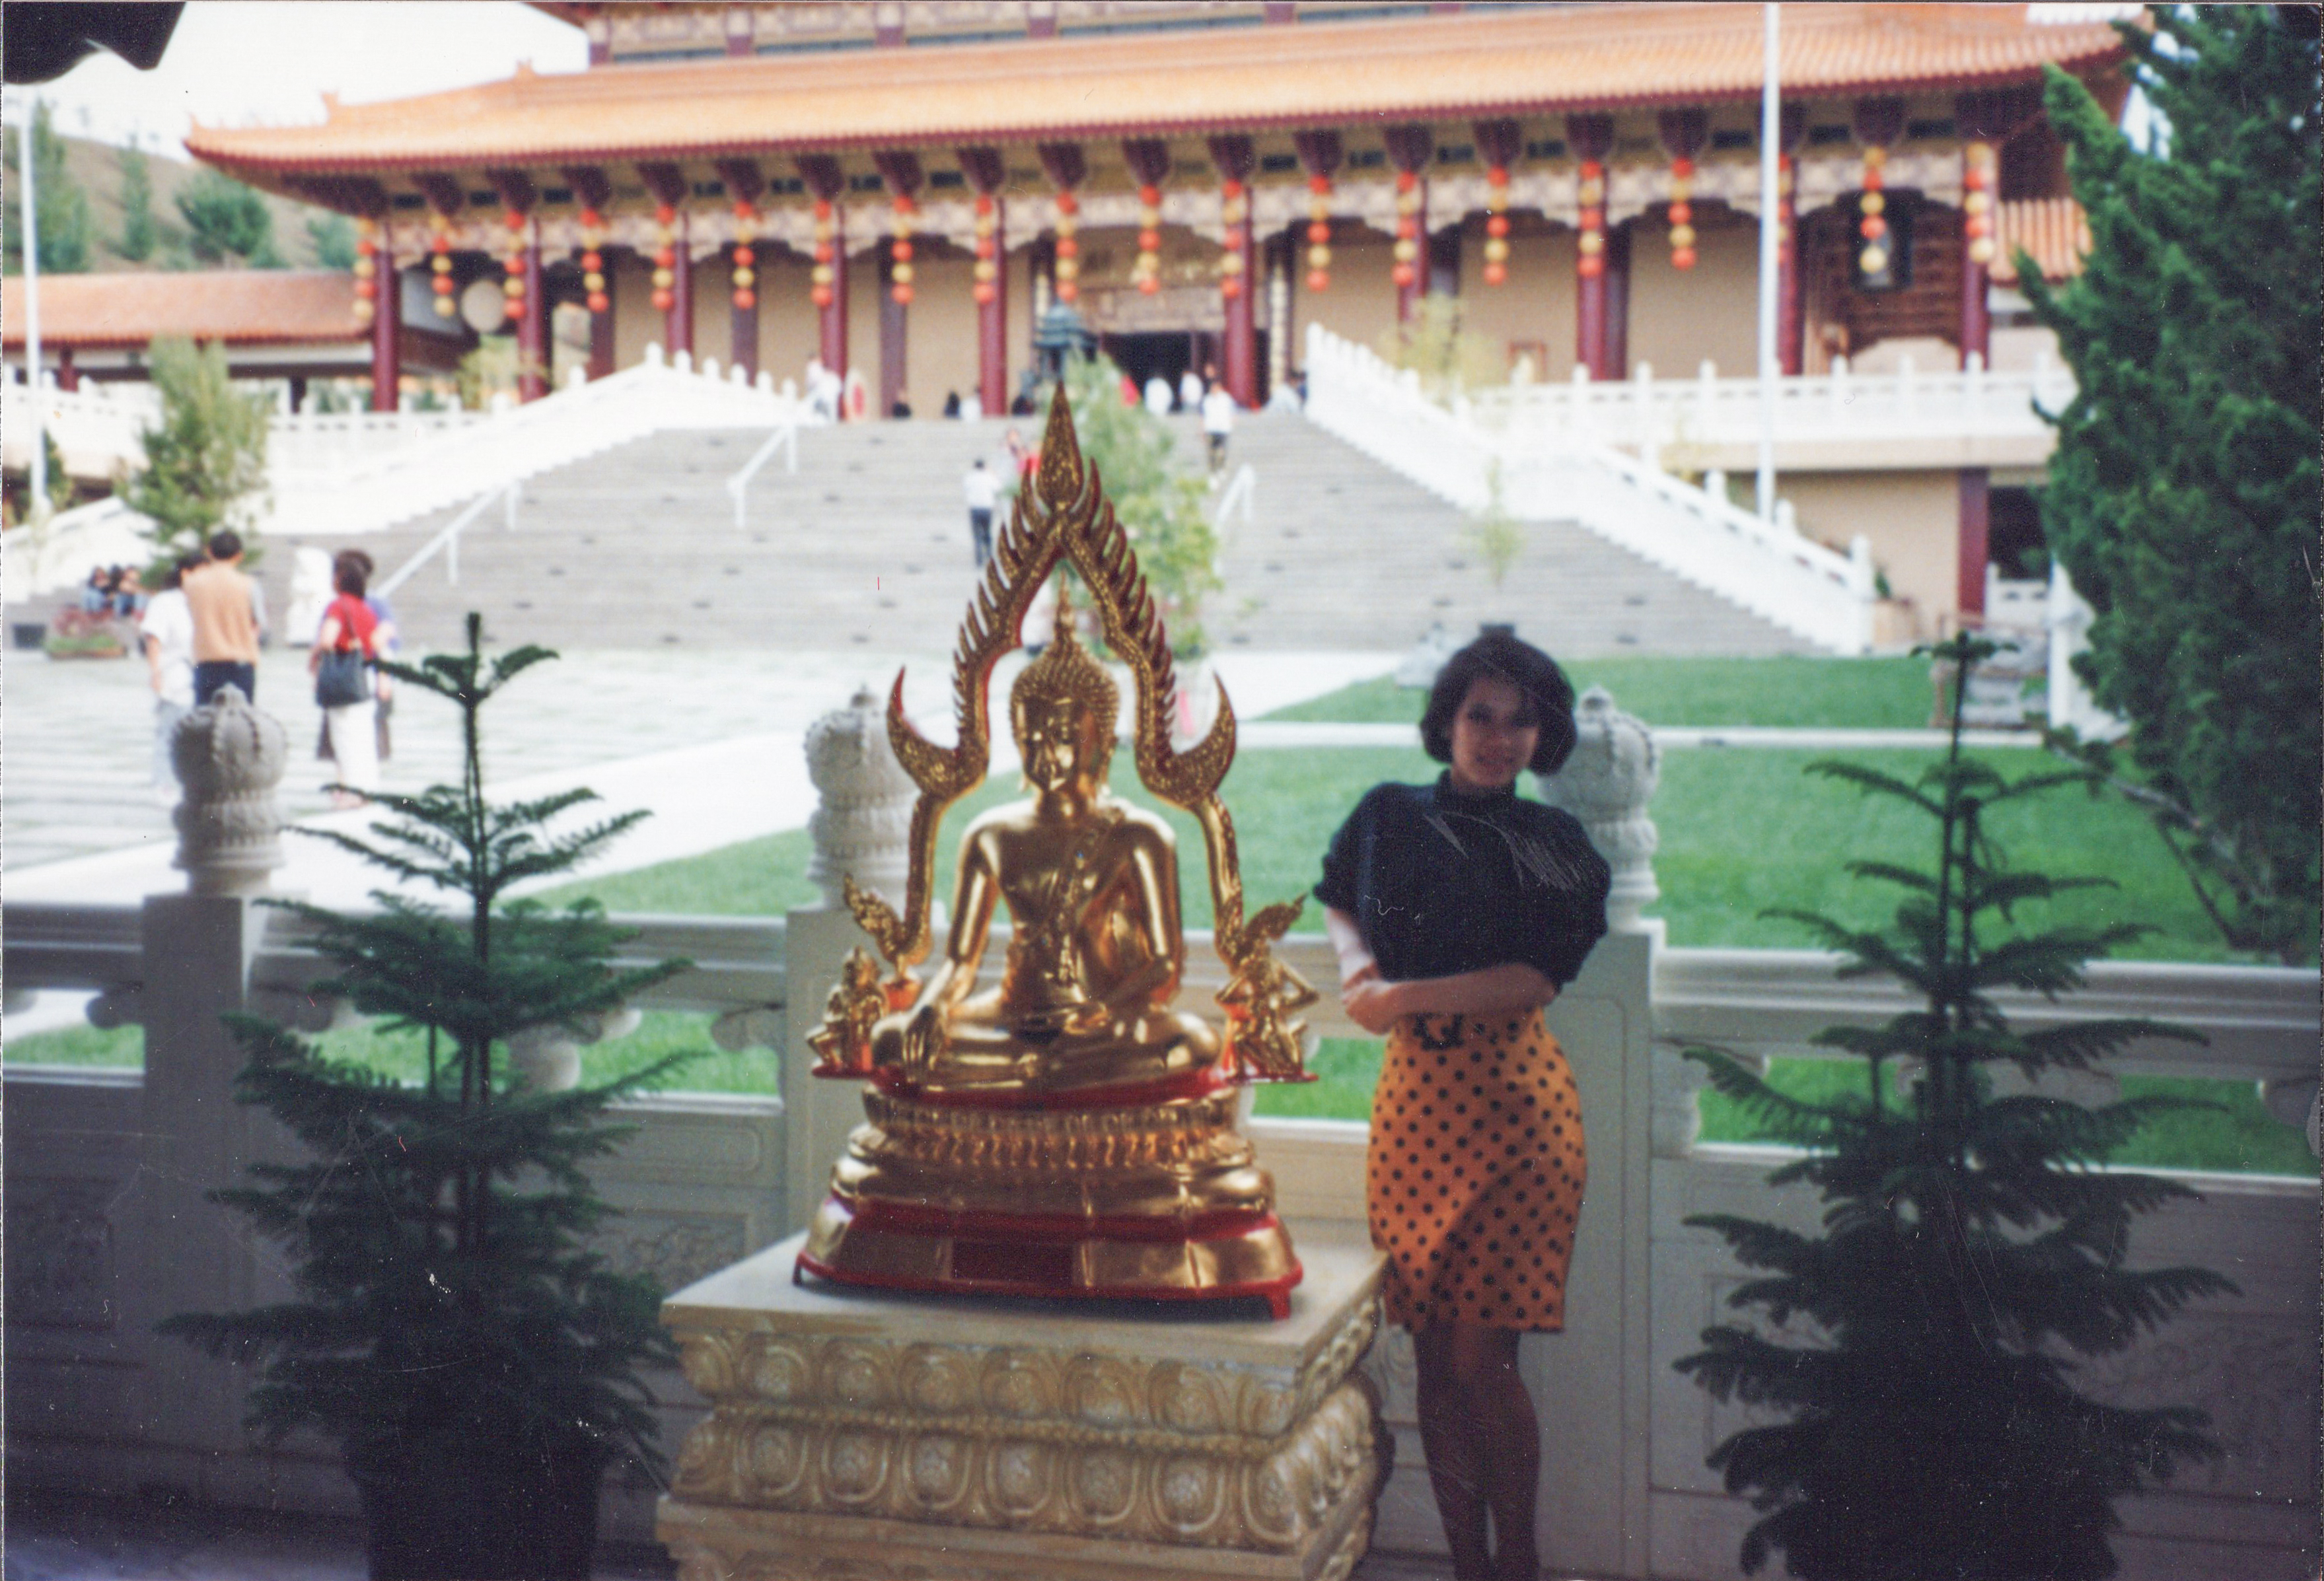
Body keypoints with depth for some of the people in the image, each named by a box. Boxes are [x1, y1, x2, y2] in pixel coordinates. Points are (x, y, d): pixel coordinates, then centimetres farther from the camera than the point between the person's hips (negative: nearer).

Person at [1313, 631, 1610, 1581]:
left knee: (1479, 1357, -4)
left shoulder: (1554, 843, 4)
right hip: (1414, 1095, 2)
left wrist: (1402, 996, -13)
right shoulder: (1389, 816, 11)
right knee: (1433, 1355, 5)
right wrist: (1357, 961, -5)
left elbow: (1534, 981, -6)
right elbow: (1340, 905, 18)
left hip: (1513, 1101, -2)